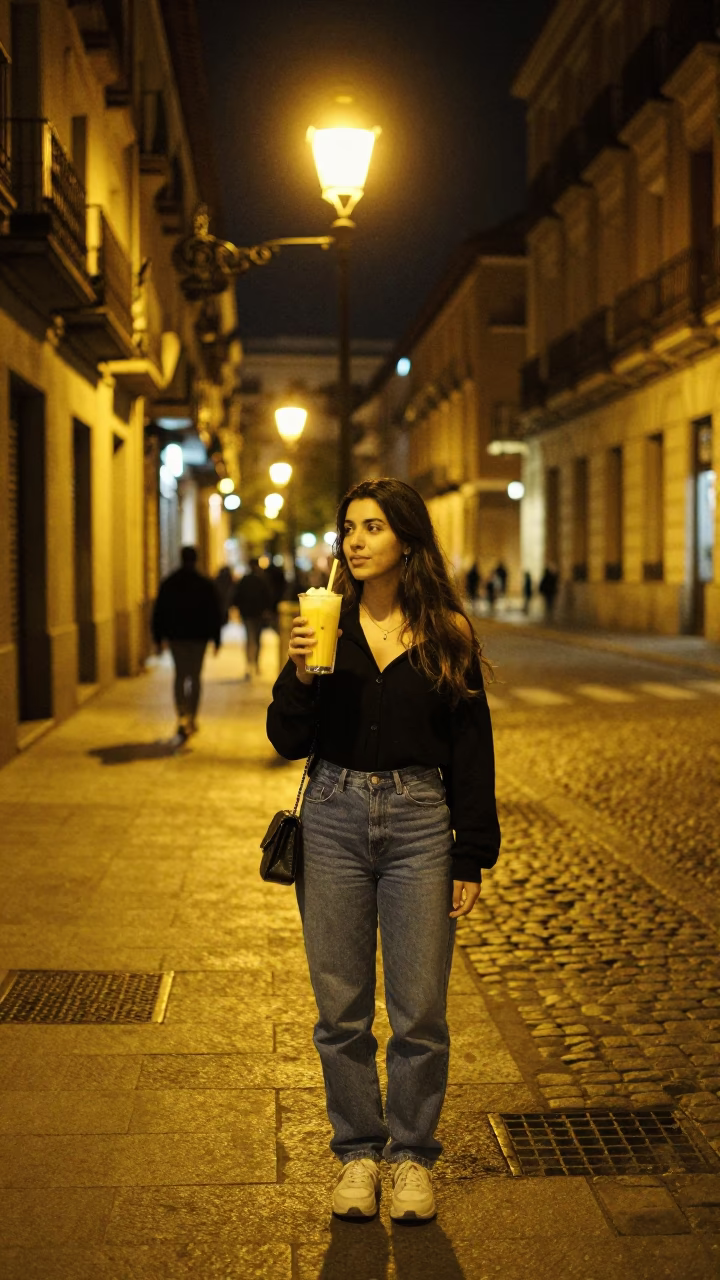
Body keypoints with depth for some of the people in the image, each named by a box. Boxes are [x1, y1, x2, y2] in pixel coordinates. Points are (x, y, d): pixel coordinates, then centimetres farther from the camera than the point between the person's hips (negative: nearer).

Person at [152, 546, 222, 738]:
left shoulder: (168, 584, 0)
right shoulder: (206, 584, -4)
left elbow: (158, 613, 2)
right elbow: (215, 614, -3)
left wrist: (158, 638, 8)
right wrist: (216, 639, 2)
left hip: (175, 636, 1)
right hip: (199, 636, -1)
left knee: (180, 675, 8)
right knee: (195, 676, 8)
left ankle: (182, 717, -10)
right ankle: (192, 720, 10)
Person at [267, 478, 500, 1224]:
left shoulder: (447, 635, 0)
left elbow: (472, 752, 2)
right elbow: (288, 742, 2)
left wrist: (472, 859, 0)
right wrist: (298, 674, -17)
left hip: (419, 825, -1)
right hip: (334, 818, 1)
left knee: (420, 1013, 3)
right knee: (341, 1010, 8)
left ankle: (411, 1154, 23)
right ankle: (356, 1151, 26)